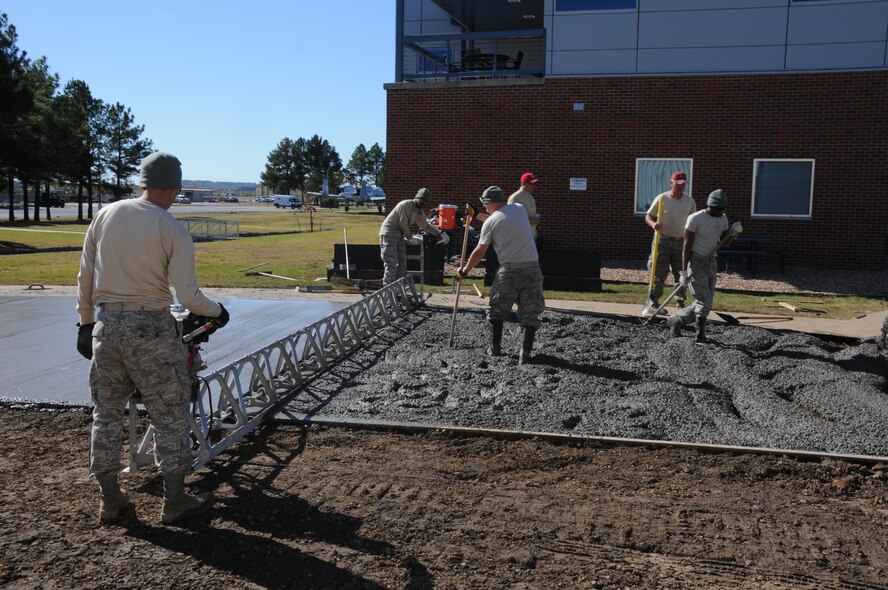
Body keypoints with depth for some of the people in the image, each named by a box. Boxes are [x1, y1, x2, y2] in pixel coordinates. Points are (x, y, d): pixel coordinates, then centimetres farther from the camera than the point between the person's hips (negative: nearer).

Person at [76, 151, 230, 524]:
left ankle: (109, 499, 27)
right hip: (150, 328, -5)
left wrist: (86, 323, 17)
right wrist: (217, 312, 6)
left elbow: (85, 278, 7)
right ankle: (174, 500, 16)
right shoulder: (174, 230, -10)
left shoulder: (105, 215, 3)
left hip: (106, 324, 5)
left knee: (106, 415, 16)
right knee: (170, 416, 8)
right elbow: (188, 296, -12)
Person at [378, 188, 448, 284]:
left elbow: (425, 226, 23)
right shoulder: (406, 205, -18)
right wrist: (410, 238, -8)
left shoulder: (420, 212, 9)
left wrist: (440, 233, 17)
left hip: (400, 236, 9)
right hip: (389, 234, -9)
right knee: (391, 264, -15)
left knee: (402, 263, 9)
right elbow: (403, 224, -19)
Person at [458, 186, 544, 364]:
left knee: (497, 311, 17)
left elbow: (479, 252, 3)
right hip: (532, 268, 3)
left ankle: (495, 349, 24)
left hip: (509, 270, -3)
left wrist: (465, 270, 18)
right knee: (530, 313, 6)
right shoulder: (519, 209, 10)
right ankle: (525, 353, -3)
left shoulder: (490, 222, -3)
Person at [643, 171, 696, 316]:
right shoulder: (662, 199, -6)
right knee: (659, 273, -3)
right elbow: (648, 216, 0)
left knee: (681, 274, 4)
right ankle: (653, 302, 6)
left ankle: (681, 305, 11)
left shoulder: (690, 201, 4)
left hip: (681, 242, 3)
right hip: (662, 240, -3)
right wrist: (653, 224, -22)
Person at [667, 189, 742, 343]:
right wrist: (684, 272, -17)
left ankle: (676, 319, 25)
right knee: (704, 303, -9)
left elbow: (722, 242, 14)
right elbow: (687, 246, -14)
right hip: (696, 262, -7)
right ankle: (701, 337, 7)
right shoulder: (695, 219, -16)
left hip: (711, 262, 7)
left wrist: (733, 232, -7)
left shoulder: (723, 218, 4)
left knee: (705, 304, 8)